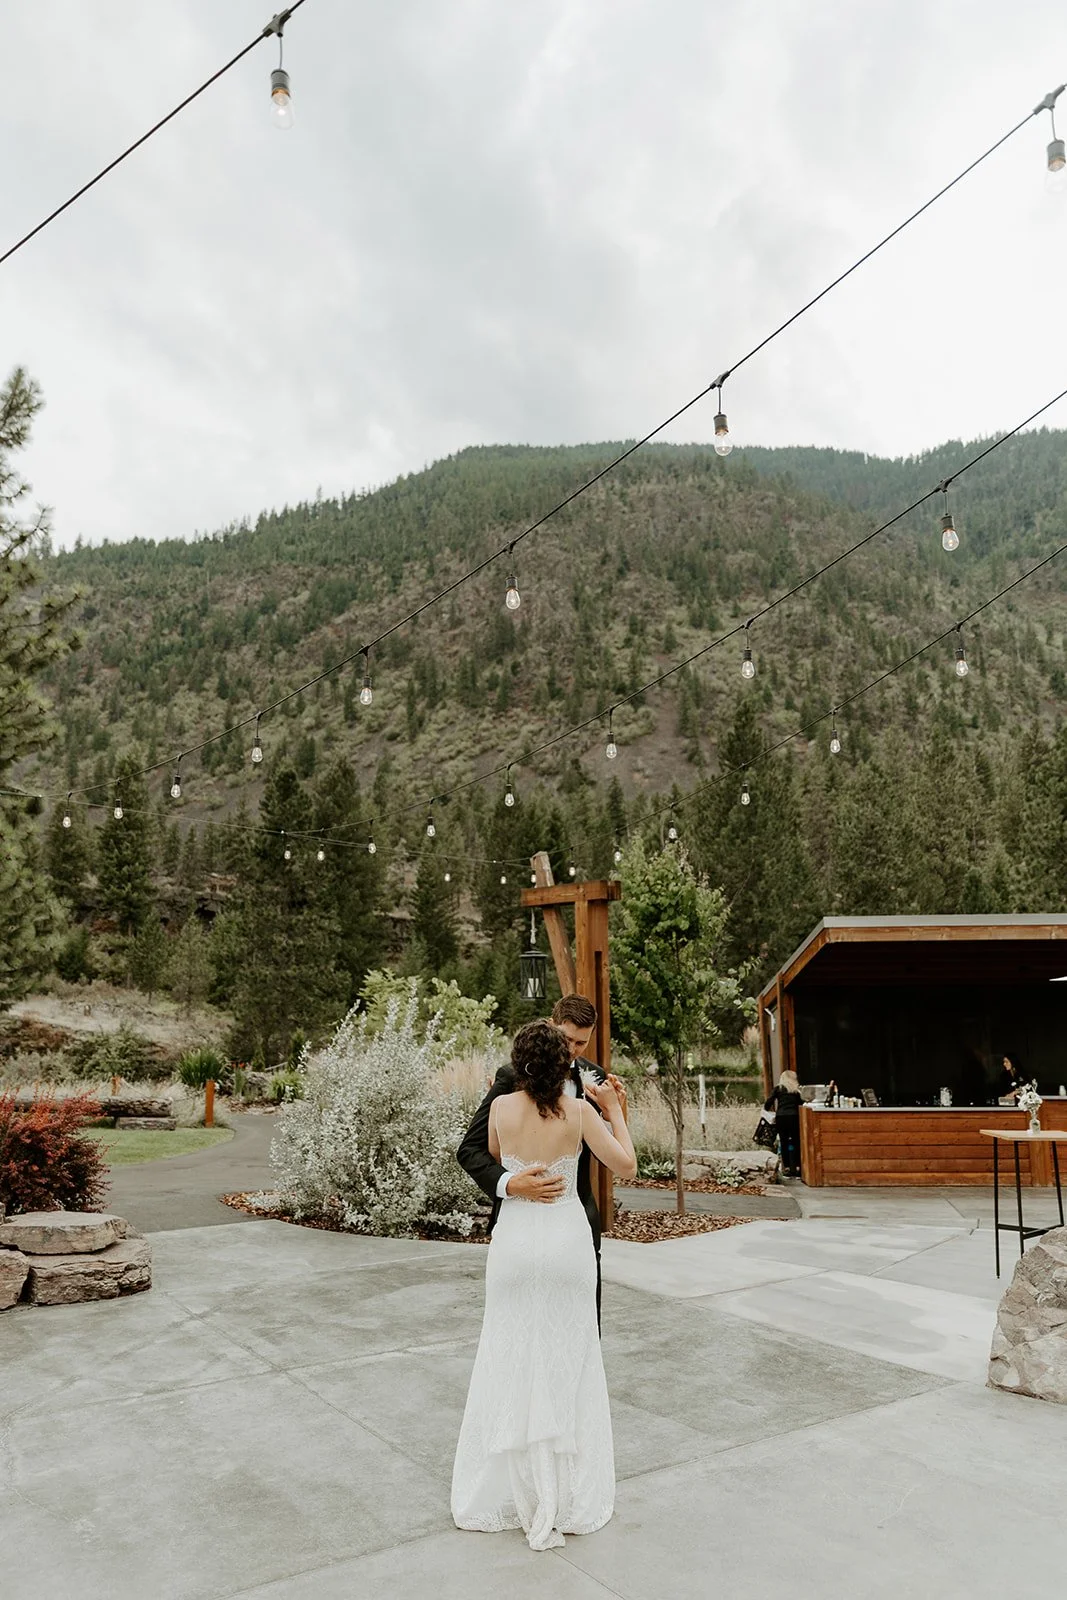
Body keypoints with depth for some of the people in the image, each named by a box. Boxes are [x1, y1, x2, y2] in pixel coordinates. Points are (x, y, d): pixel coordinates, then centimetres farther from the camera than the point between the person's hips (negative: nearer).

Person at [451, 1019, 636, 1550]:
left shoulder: (501, 1107, -8)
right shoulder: (579, 1111, -12)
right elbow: (626, 1166, -7)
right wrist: (613, 1109, 1)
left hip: (515, 1239, 1)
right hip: (568, 1239, 0)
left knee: (511, 1363, 14)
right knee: (567, 1366, 13)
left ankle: (514, 1491, 24)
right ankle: (569, 1496, 24)